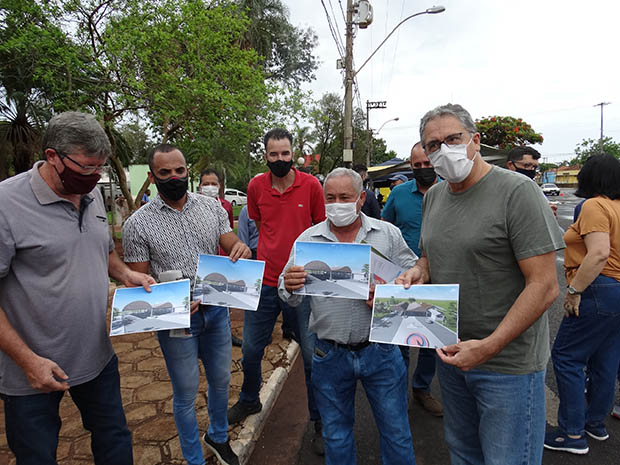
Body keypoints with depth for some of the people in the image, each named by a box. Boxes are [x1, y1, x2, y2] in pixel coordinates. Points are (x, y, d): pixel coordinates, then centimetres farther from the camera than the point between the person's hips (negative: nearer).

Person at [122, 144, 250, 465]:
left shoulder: (212, 207, 1)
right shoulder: (138, 224, -9)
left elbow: (230, 245, 2)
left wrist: (241, 248, -23)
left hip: (216, 310, 4)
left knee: (221, 381, 21)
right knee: (186, 394, 13)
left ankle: (218, 437, 49)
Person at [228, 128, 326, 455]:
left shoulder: (311, 185, -4)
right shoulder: (256, 187, 2)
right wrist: (274, 254, 10)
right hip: (264, 282, 3)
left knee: (313, 356, 5)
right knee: (251, 350, 16)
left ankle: (320, 422, 28)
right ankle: (249, 400, 45)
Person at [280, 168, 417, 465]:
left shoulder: (388, 234, -2)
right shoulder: (307, 239, -1)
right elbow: (291, 298, 1)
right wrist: (289, 286, -22)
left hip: (380, 351, 0)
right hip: (330, 355, 1)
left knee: (396, 432, 16)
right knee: (336, 435, 20)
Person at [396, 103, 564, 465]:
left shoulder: (517, 191, -16)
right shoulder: (433, 197, 6)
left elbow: (544, 285, -19)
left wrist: (488, 347, -24)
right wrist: (418, 272, -4)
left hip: (508, 364, -6)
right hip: (452, 354, 6)